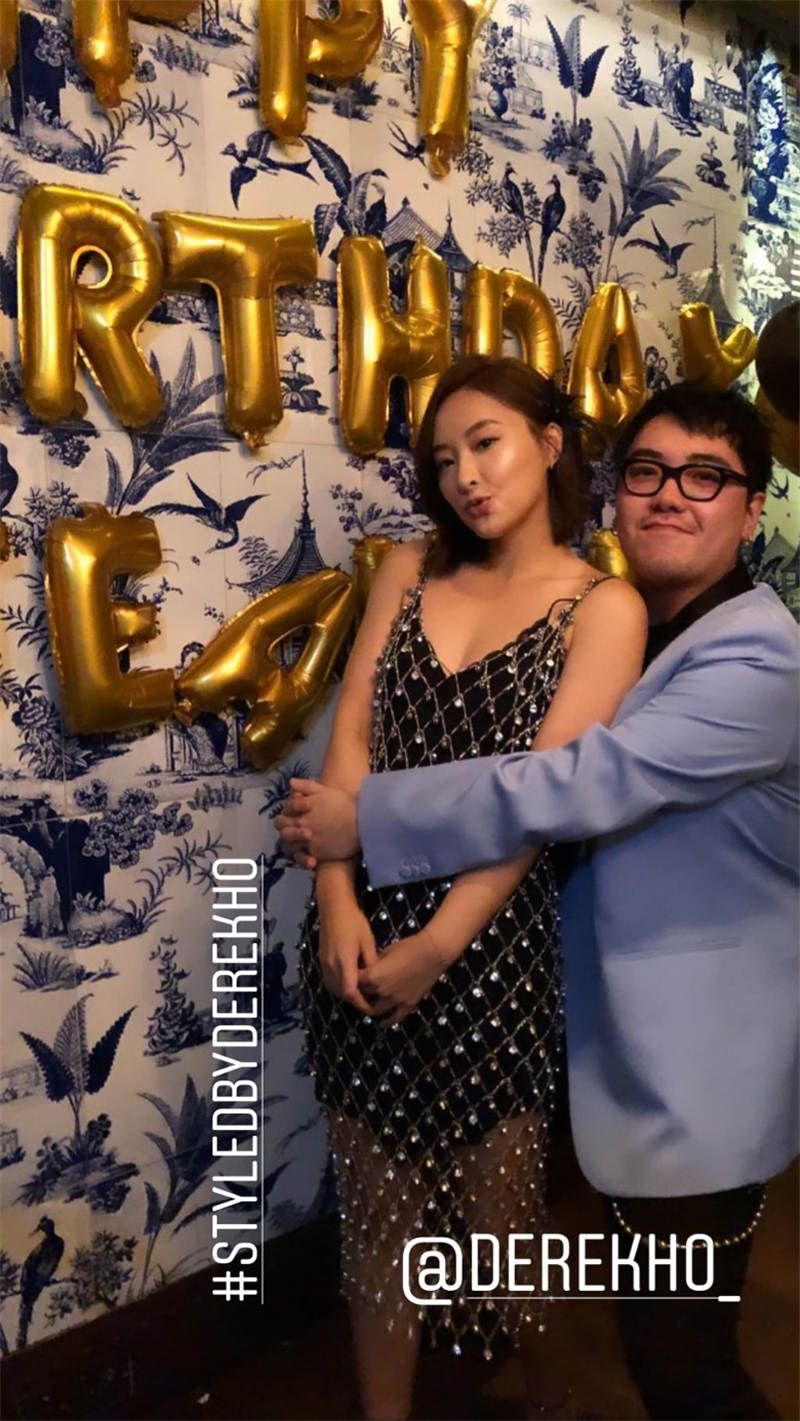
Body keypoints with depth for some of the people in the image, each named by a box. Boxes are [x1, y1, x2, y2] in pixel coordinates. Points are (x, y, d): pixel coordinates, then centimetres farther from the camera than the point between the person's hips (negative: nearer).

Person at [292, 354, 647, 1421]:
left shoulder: (604, 607, -5)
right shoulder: (411, 571, 8)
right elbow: (351, 736, 1)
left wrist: (438, 945, -16)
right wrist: (339, 900, -11)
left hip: (492, 934, -3)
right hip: (365, 924, 3)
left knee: (493, 1206, 15)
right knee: (376, 1202, 13)